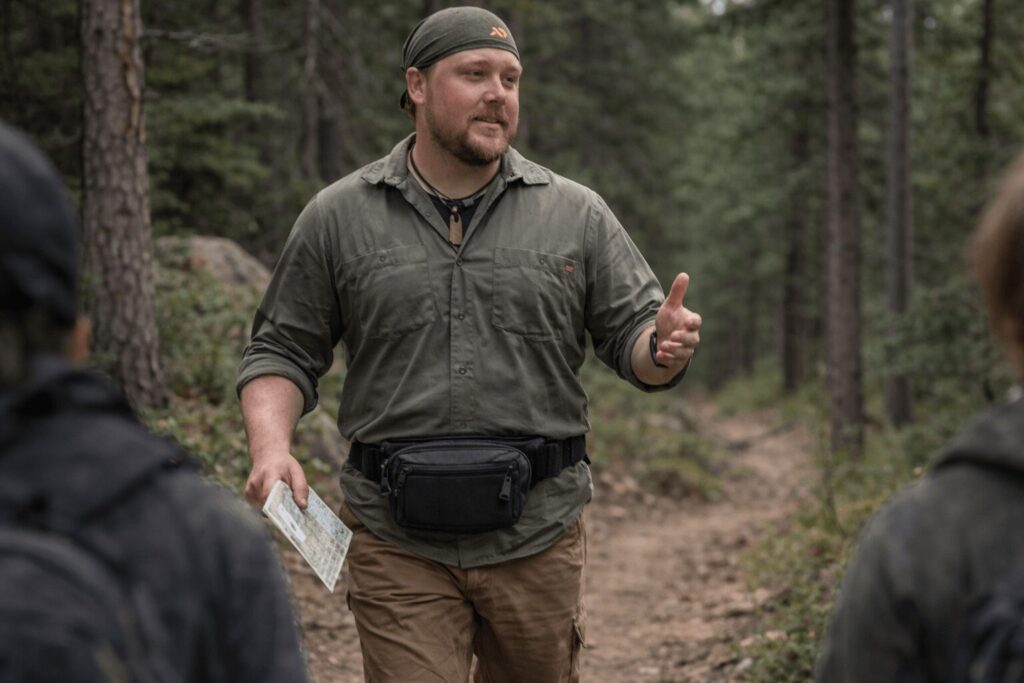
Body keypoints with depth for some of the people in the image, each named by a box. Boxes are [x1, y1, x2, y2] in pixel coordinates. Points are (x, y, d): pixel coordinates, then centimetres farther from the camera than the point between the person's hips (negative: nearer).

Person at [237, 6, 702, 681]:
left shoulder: (575, 215, 5)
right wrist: (271, 448, -11)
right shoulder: (339, 218, 4)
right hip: (398, 545, -1)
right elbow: (284, 352, 8)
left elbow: (631, 335, 6)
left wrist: (664, 348, -18)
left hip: (537, 535, 2)